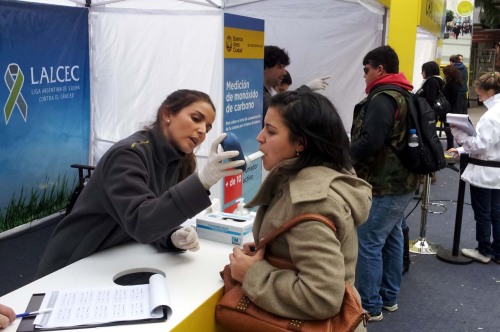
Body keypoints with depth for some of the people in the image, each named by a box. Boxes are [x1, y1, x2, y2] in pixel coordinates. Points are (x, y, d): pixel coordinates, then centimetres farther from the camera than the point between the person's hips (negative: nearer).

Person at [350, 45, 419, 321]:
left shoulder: (382, 99, -18)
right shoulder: (404, 96, 14)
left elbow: (370, 142, -27)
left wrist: (346, 156, -9)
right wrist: (352, 154, 13)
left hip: (384, 185, -10)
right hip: (401, 181, 10)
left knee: (368, 244, -2)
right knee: (391, 238, 17)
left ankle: (370, 306, 7)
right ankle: (389, 297, 28)